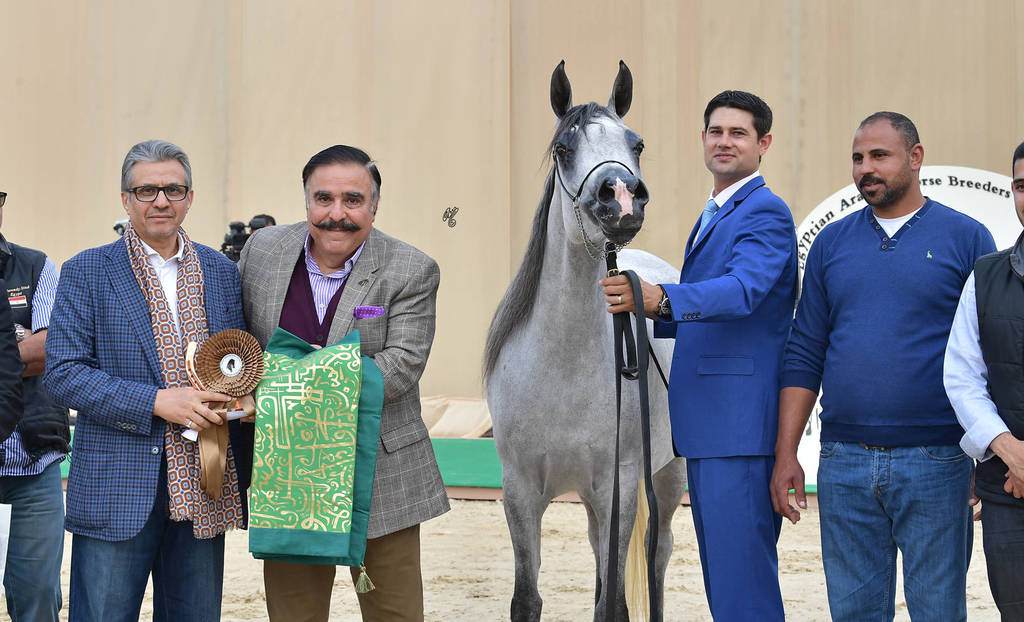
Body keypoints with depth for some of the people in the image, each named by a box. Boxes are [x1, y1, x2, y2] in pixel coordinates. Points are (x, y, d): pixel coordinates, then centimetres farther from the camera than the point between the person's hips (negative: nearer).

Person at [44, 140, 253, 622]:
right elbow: (62, 373, -8)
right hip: (115, 493, -3)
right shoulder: (85, 273, 0)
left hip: (203, 492, 3)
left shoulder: (223, 273, 12)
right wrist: (156, 402, -17)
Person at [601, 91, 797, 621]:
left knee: (744, 579, -10)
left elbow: (744, 290, -28)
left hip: (739, 423, -10)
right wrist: (645, 311, 10)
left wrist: (660, 296, -42)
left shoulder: (766, 213, -10)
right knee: (721, 572, 17)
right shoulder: (713, 216, 20)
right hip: (706, 421, 10)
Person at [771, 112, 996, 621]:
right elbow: (805, 355, 11)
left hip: (935, 463, -3)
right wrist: (785, 454, 5)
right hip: (844, 464, 3)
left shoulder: (966, 238, 1)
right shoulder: (831, 243, 11)